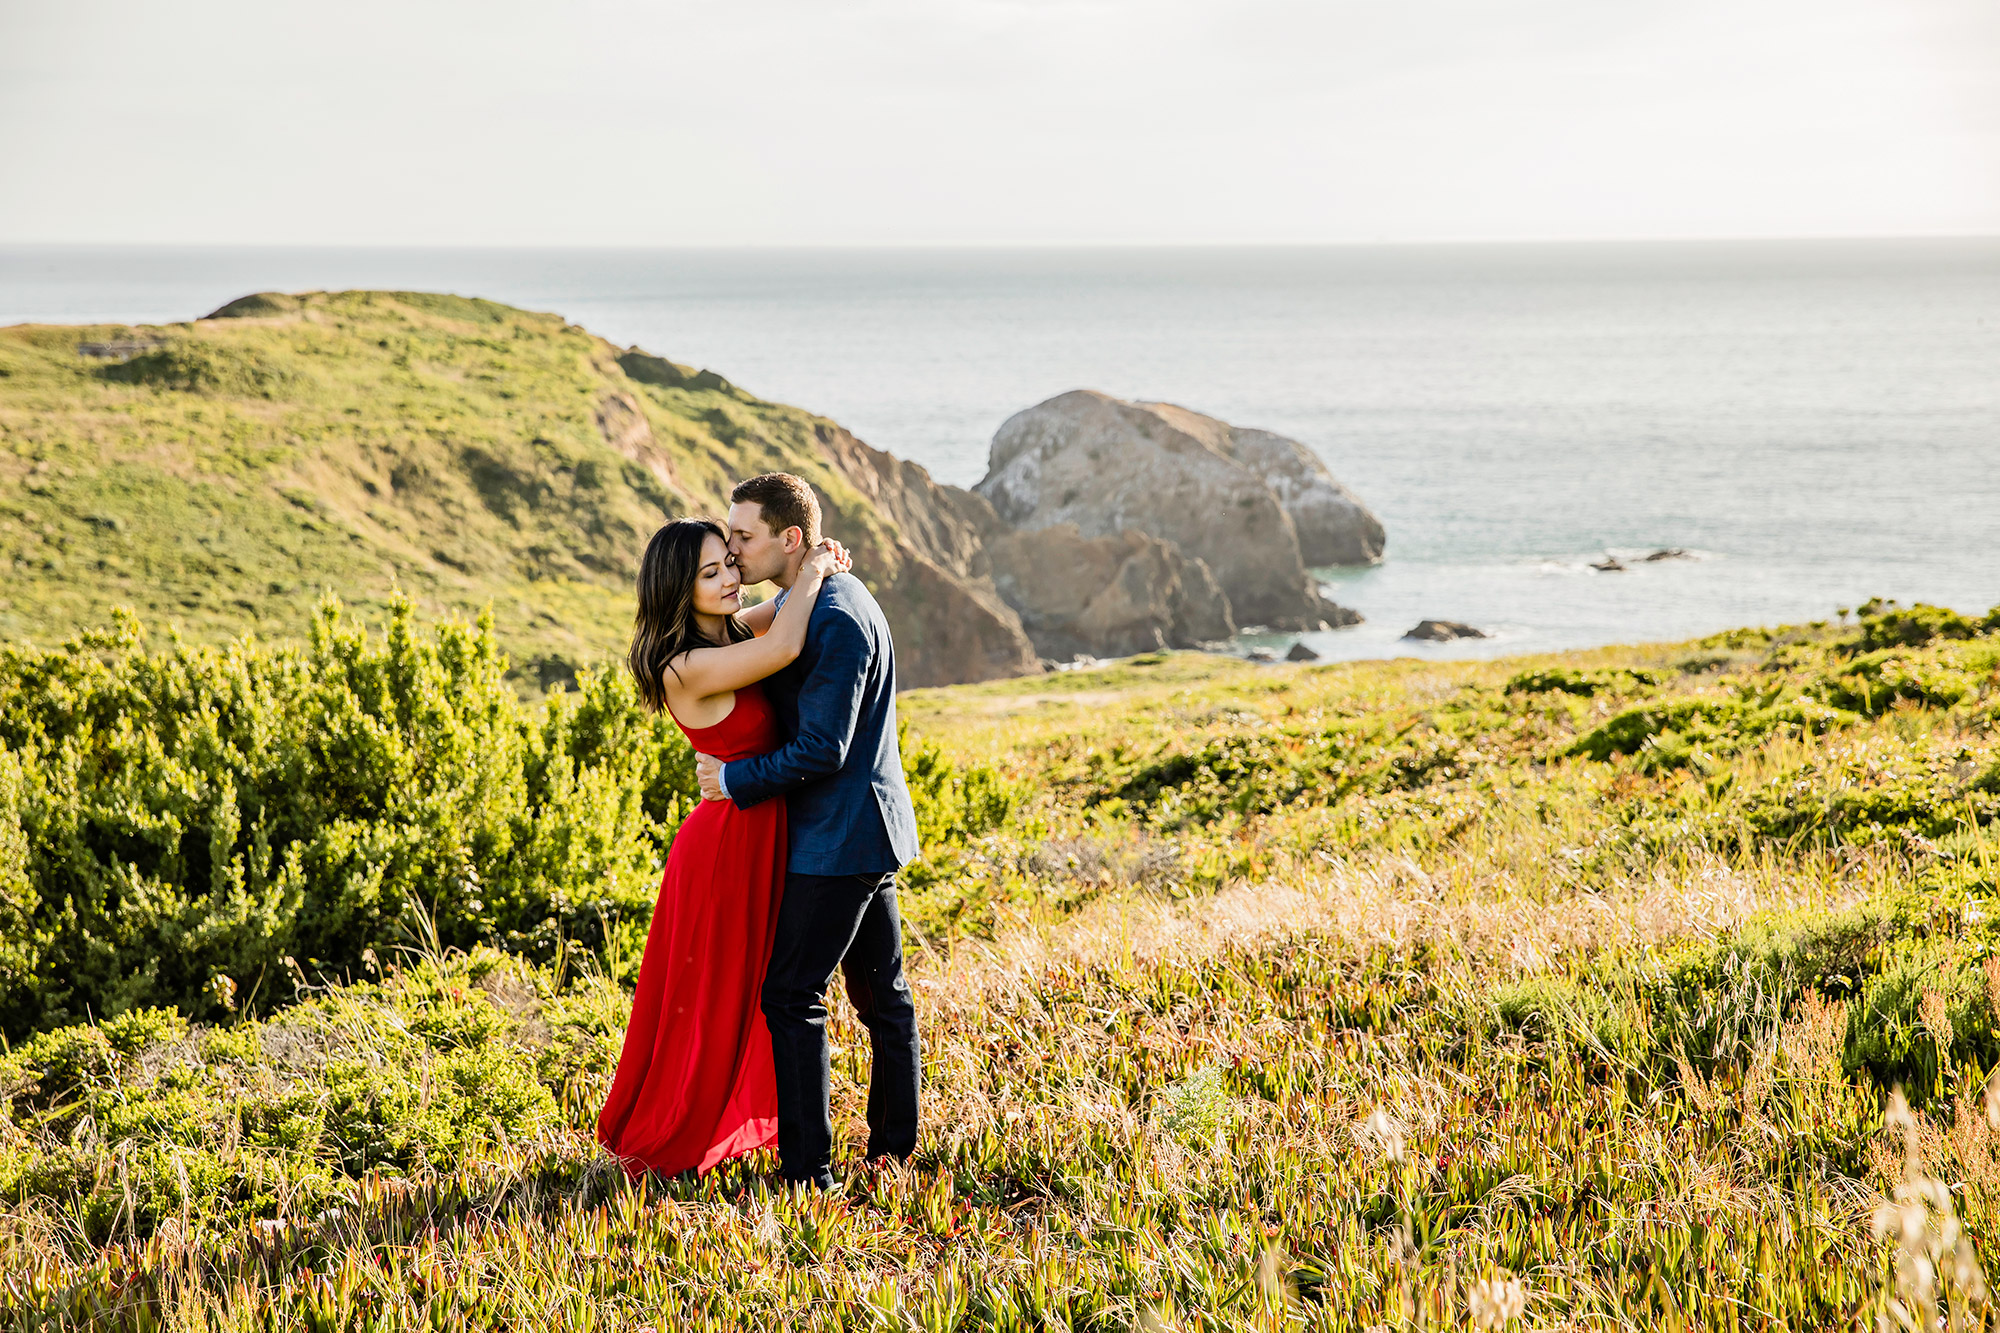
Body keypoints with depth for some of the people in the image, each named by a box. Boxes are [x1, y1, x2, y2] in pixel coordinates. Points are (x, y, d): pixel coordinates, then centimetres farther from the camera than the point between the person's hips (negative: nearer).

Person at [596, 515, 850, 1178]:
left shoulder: (725, 633, 2)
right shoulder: (686, 668, -24)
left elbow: (779, 613, 21)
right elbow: (783, 647, -36)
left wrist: (816, 567, -1)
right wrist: (812, 571, -19)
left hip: (758, 840, 9)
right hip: (729, 842, -9)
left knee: (749, 995, 22)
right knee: (711, 1001, 6)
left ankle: (725, 1122, 41)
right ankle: (657, 1144, 24)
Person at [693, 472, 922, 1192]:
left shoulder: (839, 621, -22)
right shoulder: (799, 601, 10)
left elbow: (823, 749, -24)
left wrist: (735, 780, -14)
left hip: (839, 836, -10)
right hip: (869, 832, 10)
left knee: (792, 995, -6)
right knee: (880, 990, 17)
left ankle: (808, 1169, -3)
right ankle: (894, 1143, 28)